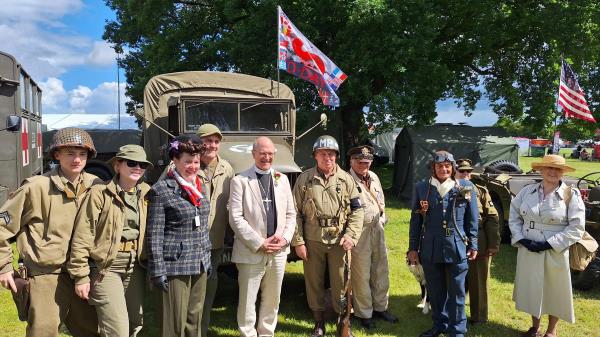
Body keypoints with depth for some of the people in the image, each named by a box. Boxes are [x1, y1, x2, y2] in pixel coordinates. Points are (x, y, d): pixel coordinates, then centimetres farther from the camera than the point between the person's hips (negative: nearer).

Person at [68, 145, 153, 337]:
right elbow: (82, 237, -11)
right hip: (106, 268, -5)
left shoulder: (147, 194, 5)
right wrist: (81, 276, -11)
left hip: (135, 268, 5)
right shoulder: (100, 193, -10)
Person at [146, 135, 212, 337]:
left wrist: (208, 260, 15)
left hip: (200, 266, 6)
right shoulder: (161, 191, -9)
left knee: (194, 321, 14)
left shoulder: (198, 188, 11)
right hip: (175, 267, -6)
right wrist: (158, 272, -13)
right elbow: (154, 235, -11)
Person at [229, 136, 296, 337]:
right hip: (251, 252, -4)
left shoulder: (282, 179, 9)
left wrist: (285, 238, -5)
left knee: (272, 299, 15)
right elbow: (236, 218, -10)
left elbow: (291, 213, 11)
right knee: (247, 301, 5)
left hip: (278, 251, 4)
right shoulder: (240, 181, -5)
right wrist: (259, 243, -14)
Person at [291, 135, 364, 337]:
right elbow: (296, 213, 0)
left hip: (339, 241, 0)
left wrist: (351, 235, -8)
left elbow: (357, 210, 4)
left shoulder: (346, 179, 3)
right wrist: (298, 242, -4)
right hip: (312, 241, 0)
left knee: (341, 284, 7)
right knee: (314, 284, 11)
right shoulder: (304, 179, 1)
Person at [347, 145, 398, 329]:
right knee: (361, 275, 2)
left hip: (377, 228, 7)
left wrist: (382, 219, 17)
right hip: (360, 231, -7)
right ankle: (364, 313, 18)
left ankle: (380, 307, 31)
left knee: (381, 271, 15)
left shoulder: (374, 177, 11)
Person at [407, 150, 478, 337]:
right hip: (430, 249, 2)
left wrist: (473, 245, 3)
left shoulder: (466, 188, -1)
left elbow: (472, 220, 5)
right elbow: (415, 220, 5)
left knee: (456, 292, 9)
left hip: (457, 249, -1)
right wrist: (413, 248, 4)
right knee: (435, 291, 14)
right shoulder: (421, 188, 1)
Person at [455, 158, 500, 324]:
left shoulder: (481, 191, 1)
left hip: (479, 246, -1)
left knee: (478, 283, 9)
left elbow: (492, 219, -2)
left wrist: (493, 245, -6)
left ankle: (479, 317, 25)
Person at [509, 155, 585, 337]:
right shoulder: (527, 191, 0)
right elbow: (514, 216, 6)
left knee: (554, 291, 12)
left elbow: (576, 228, -12)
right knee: (531, 288, 16)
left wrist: (550, 244, -17)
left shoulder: (571, 195, -10)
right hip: (527, 250, 3)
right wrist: (521, 239, -8)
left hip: (555, 253, -3)